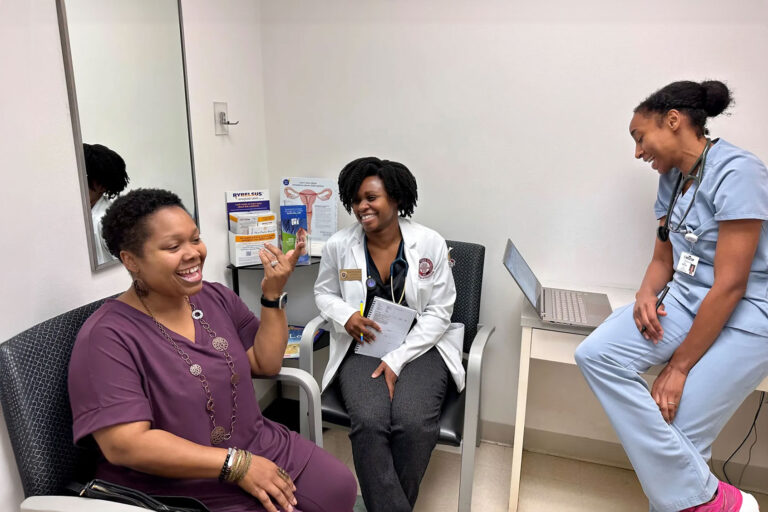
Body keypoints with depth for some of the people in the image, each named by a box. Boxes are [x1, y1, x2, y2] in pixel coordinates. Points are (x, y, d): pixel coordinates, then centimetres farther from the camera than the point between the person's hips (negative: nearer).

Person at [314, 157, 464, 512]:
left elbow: (438, 312, -4)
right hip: (362, 347, 1)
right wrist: (345, 316, -10)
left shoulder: (430, 244, -6)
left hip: (419, 347, 0)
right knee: (369, 422, -27)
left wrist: (397, 360, -12)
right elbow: (324, 293, 14)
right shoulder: (338, 245, -2)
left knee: (414, 424, -25)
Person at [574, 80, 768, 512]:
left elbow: (730, 286, -21)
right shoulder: (672, 178, 7)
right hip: (687, 298, 7)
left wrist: (679, 365, -16)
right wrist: (646, 295, -10)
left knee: (676, 432, -15)